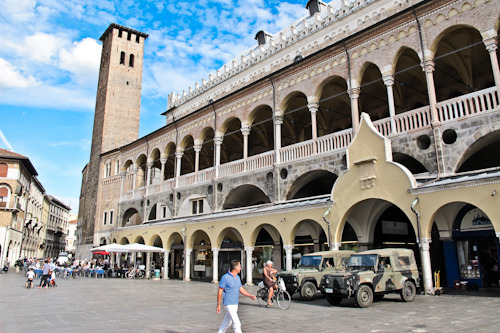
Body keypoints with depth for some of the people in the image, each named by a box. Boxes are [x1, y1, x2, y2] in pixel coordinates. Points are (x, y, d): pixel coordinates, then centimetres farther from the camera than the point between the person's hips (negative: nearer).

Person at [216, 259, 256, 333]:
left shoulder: (237, 277, 8)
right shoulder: (225, 278, -15)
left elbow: (241, 289, 13)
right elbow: (220, 292, -11)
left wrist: (250, 295, 0)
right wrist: (218, 305, -9)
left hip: (235, 304, 8)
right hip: (229, 305, -8)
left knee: (227, 323, 17)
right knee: (237, 324, -10)